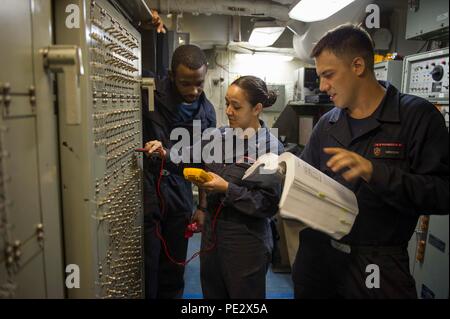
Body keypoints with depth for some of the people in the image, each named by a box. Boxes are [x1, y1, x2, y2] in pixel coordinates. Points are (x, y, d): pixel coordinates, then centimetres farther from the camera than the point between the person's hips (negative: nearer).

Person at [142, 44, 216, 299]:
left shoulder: (207, 111, 4)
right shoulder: (149, 94, -10)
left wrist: (203, 206, 10)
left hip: (179, 197, 4)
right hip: (146, 194, -3)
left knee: (174, 271, 14)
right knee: (147, 270, 5)